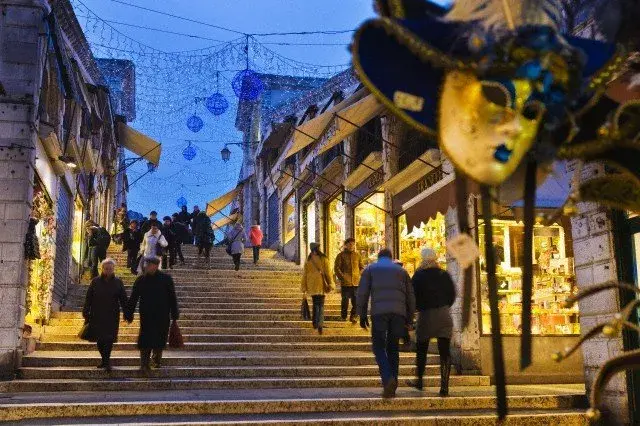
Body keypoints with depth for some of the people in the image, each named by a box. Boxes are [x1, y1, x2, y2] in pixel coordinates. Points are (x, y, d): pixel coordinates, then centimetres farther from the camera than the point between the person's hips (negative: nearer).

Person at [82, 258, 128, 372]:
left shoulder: (117, 282, 3)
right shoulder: (95, 281, 4)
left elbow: (123, 299, 4)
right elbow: (88, 298, 6)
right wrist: (86, 313, 3)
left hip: (112, 317, -1)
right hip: (97, 316, 1)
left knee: (109, 338, -9)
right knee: (99, 339, 5)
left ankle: (106, 360, -5)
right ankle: (105, 360, 18)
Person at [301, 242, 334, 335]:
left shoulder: (308, 261, 2)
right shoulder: (323, 259, -4)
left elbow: (305, 274, 5)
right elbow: (328, 272, -5)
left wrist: (304, 288, 10)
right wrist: (330, 284, 1)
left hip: (311, 285, 2)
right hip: (321, 285, -2)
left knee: (315, 304, 18)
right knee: (321, 305, -1)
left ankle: (315, 322, 19)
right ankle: (320, 324, -15)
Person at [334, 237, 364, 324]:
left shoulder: (357, 255, 12)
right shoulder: (341, 255, 2)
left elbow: (362, 267, 18)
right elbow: (336, 268, 0)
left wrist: (359, 276, 3)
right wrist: (342, 277, -9)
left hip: (356, 282, 3)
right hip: (345, 283, -3)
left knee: (356, 301, 0)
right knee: (345, 300, 2)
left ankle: (353, 316, 15)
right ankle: (344, 317, 14)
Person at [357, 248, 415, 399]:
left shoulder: (370, 269, 15)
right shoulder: (401, 270, 21)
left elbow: (362, 293, 5)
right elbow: (410, 296, 17)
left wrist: (362, 315, 9)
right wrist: (409, 318, 20)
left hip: (379, 312, -2)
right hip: (399, 312, 3)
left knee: (379, 347, 4)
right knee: (393, 348, 12)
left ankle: (388, 378, -18)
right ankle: (392, 386, 10)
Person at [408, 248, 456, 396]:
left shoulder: (418, 276, -5)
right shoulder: (445, 275, 5)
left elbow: (413, 296, -5)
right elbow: (452, 295, 11)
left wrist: (419, 308, 12)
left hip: (426, 315, -2)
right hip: (444, 316, 2)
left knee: (422, 350, 15)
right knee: (444, 351, 0)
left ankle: (419, 380, 26)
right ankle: (444, 386, -5)